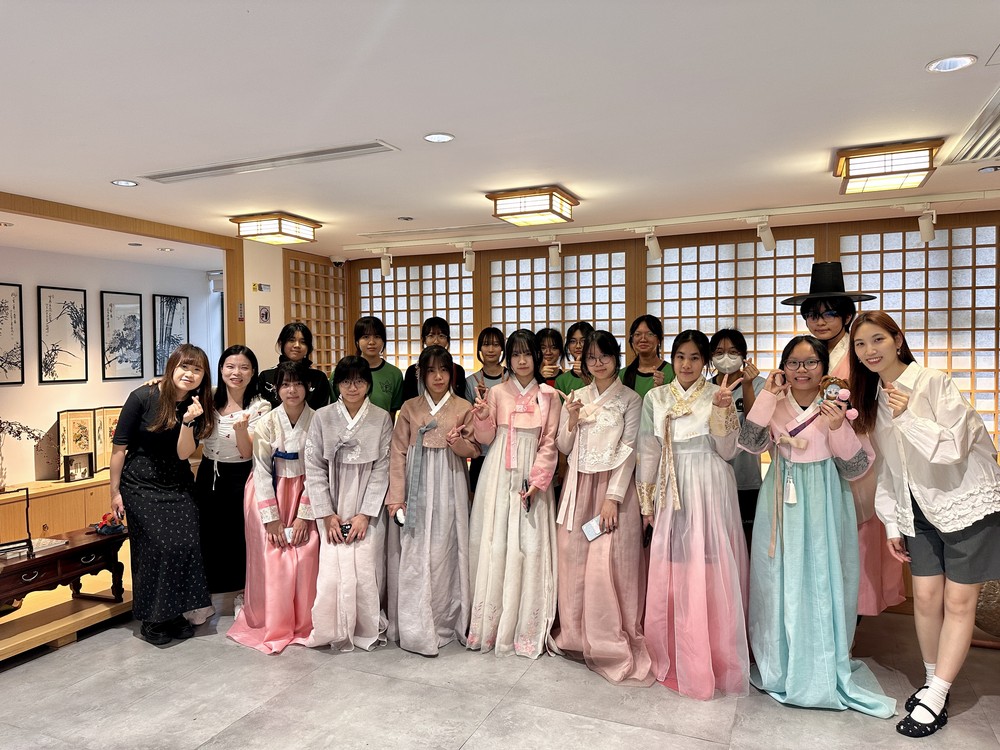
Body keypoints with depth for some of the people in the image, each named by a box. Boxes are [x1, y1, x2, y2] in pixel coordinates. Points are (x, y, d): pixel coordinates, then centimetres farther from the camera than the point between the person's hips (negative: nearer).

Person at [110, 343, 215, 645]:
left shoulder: (197, 407, -3)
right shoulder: (143, 398, -13)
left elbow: (183, 453, -11)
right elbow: (119, 447, -7)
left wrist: (188, 421, -27)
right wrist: (115, 491, -4)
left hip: (177, 486, 4)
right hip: (141, 486, -3)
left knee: (186, 543, -5)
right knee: (156, 546, -9)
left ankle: (174, 613, 12)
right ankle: (151, 619, 9)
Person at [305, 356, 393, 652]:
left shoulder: (381, 418, 0)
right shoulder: (322, 417, 2)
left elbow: (382, 469, -2)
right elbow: (314, 468, 1)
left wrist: (365, 514, -7)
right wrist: (327, 514, -5)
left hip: (368, 511, 0)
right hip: (333, 511, 1)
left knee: (366, 570, -3)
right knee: (332, 570, -6)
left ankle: (367, 630, 16)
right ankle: (336, 632, 13)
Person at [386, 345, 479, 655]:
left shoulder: (463, 408, 3)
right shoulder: (410, 408, 5)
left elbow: (474, 450, 7)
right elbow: (397, 453, 2)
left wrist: (458, 442, -15)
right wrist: (396, 496, -4)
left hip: (448, 487, -1)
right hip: (415, 487, 1)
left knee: (443, 553, 0)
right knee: (412, 555, 1)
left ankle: (443, 623, 15)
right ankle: (414, 627, 12)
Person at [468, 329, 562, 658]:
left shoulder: (549, 396, 5)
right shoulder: (497, 393, 6)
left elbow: (550, 443, 2)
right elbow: (486, 438, 6)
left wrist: (537, 480, -9)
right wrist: (482, 417, -14)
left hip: (532, 477, 0)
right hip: (499, 476, 1)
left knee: (531, 546, -3)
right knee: (496, 544, -1)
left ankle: (528, 629, 8)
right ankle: (491, 625, 11)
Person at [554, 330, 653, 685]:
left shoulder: (630, 400, 0)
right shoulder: (576, 398, 11)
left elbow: (628, 450, -7)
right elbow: (564, 448, 10)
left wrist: (613, 497, -14)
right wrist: (572, 421, -9)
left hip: (614, 486, -4)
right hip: (578, 486, 4)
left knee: (611, 562, -8)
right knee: (575, 559, 5)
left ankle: (612, 641, 7)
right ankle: (578, 634, 21)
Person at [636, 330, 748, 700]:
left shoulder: (718, 395, 1)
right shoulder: (655, 398, 6)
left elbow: (727, 451, -3)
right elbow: (648, 452, 8)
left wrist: (721, 410, -17)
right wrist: (646, 501, 8)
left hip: (711, 492, -2)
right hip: (671, 493, 2)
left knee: (712, 575, 0)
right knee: (671, 578, 5)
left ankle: (716, 662, 15)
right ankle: (677, 659, 20)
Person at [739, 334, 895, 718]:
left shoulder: (837, 406, -3)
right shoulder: (775, 404, 2)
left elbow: (855, 469, -5)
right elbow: (752, 443, -13)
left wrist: (839, 429, -20)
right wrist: (766, 397, -19)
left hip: (824, 504, -2)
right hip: (783, 503, 2)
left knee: (823, 580, 4)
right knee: (780, 580, 9)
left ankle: (825, 669, 22)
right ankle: (781, 667, 26)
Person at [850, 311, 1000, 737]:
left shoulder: (934, 383, -16)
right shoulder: (872, 398, 4)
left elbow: (954, 448, -22)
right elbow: (886, 467, 8)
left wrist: (908, 418, -34)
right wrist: (892, 524, 8)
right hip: (920, 508, 5)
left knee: (958, 602, 1)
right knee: (926, 598, 7)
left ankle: (936, 699, 10)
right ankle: (933, 681, 25)